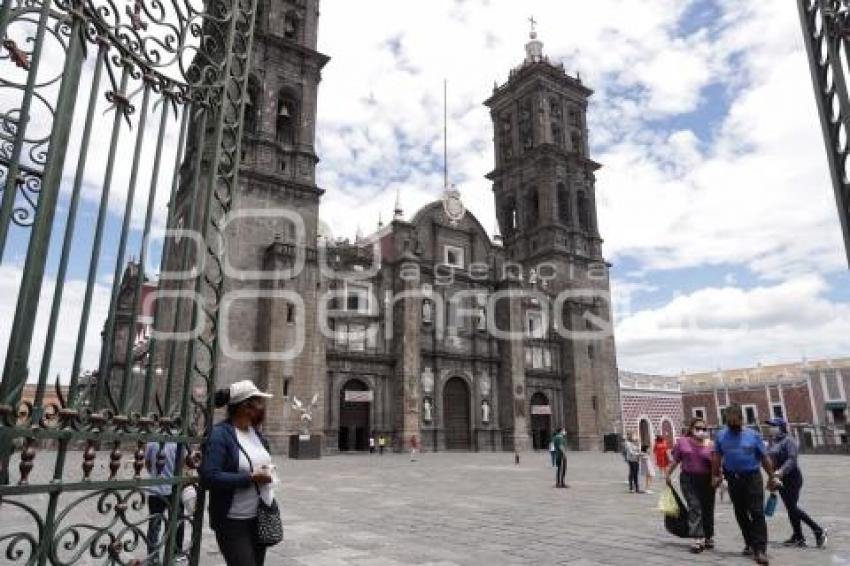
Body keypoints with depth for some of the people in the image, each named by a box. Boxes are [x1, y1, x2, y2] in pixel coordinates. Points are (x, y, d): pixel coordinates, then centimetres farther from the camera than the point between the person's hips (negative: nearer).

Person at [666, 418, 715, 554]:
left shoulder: (711, 445, -4)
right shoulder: (682, 441, -1)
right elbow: (675, 460, 7)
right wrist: (668, 474, 10)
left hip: (707, 480, 1)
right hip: (688, 479, -1)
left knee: (707, 509, 13)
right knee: (694, 507, -9)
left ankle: (709, 537, 31)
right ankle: (698, 539, -10)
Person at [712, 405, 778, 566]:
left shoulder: (753, 435, -1)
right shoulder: (721, 435, 4)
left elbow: (764, 458, 4)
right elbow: (716, 458, 10)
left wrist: (771, 477, 5)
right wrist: (716, 476, 7)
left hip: (752, 477, -3)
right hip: (733, 479, 3)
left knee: (757, 513, -8)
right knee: (741, 514, 12)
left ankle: (760, 549, -6)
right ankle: (750, 544, 27)